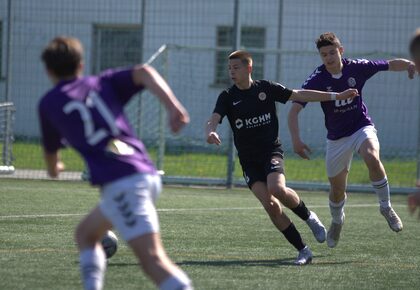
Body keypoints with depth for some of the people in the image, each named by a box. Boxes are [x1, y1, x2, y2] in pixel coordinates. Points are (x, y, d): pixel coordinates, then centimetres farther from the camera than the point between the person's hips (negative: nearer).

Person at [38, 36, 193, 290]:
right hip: (148, 175, 5)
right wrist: (173, 106, -7)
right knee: (86, 234, 24)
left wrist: (54, 169, 55)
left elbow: (51, 152, 31)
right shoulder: (104, 82, 23)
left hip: (119, 183, -5)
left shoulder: (49, 104, 16)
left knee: (153, 259, -17)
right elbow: (143, 73, 4)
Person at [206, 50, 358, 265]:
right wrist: (210, 132, -39)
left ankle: (308, 217, 1)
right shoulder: (227, 97, 1)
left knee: (277, 189, -29)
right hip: (248, 160, 1)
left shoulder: (266, 88, 2)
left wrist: (336, 96, 6)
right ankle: (302, 250, -6)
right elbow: (214, 119, -13)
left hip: (271, 151, -1)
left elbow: (299, 95, 7)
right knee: (270, 204, -14)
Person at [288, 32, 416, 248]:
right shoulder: (316, 80, -16)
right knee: (337, 189, 8)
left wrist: (410, 64, -22)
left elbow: (391, 65, 0)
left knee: (372, 159, -33)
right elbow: (294, 110, -20)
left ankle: (386, 207, -13)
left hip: (362, 127, -1)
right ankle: (337, 221, 42)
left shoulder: (357, 68, -11)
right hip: (336, 138, 1)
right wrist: (296, 140, -33)